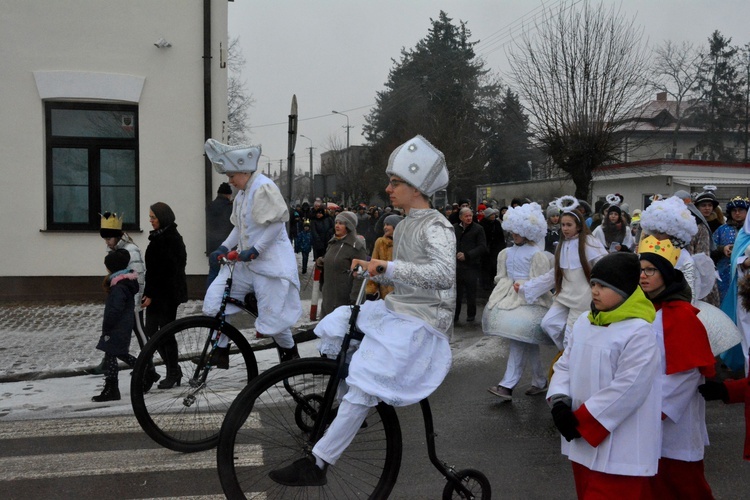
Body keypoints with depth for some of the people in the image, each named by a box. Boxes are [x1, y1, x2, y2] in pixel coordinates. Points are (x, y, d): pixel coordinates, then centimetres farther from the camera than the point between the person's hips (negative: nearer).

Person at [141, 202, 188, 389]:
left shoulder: (169, 239, -15)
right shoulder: (159, 236, 15)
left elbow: (165, 270, -20)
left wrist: (150, 294, -20)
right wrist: (148, 293, 16)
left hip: (167, 294, -9)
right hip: (157, 293, 9)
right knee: (151, 331, 9)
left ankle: (173, 373, 11)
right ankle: (174, 370, 19)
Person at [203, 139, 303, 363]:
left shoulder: (264, 187, -15)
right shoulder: (242, 192, 13)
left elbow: (277, 222, -21)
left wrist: (255, 249, -23)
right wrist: (225, 247, 3)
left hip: (269, 261, -8)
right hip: (245, 261, 8)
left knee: (272, 316, -2)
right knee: (215, 298, -3)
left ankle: (289, 351, 27)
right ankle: (220, 350, 11)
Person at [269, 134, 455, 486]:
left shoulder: (435, 226, -12)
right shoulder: (404, 226, 15)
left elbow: (445, 273, -29)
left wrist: (390, 267, -30)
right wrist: (374, 269, 2)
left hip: (424, 322, -10)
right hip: (397, 310, 10)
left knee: (364, 384, -20)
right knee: (334, 325, 8)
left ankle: (317, 465, -16)